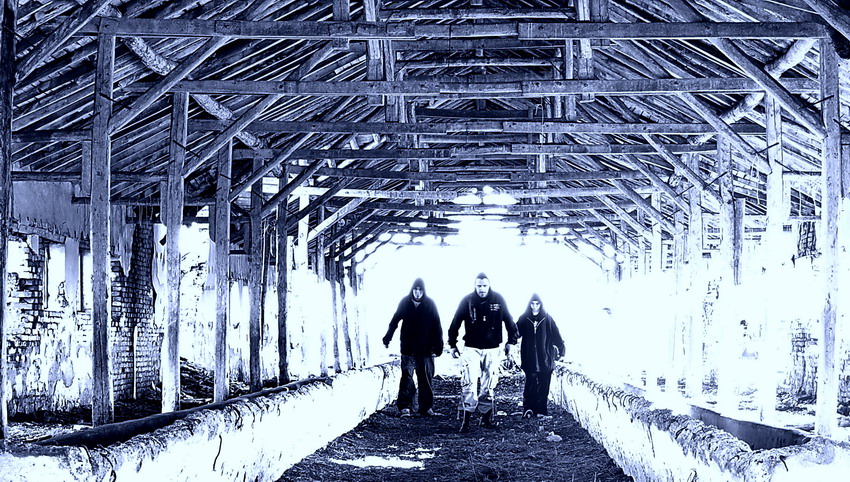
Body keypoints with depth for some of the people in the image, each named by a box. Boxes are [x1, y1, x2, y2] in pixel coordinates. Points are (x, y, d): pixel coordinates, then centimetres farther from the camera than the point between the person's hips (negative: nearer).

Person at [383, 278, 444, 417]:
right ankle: (405, 407, -9)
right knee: (407, 376, -7)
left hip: (425, 348, 0)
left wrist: (437, 347, -6)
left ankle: (426, 407, 13)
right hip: (408, 348, 0)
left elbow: (437, 327, -1)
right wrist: (387, 339, 12)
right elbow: (394, 321, 12)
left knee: (426, 378, 5)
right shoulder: (405, 302, 1)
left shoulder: (430, 304, -2)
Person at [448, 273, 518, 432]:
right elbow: (455, 324, 2)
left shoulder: (498, 299, -1)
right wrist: (453, 344, 2)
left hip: (491, 350, 2)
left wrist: (511, 341, 5)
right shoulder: (467, 300, -5)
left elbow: (509, 321, 9)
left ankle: (486, 416, 20)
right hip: (471, 349, -2)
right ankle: (466, 419, -10)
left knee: (489, 386, 6)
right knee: (469, 384, -13)